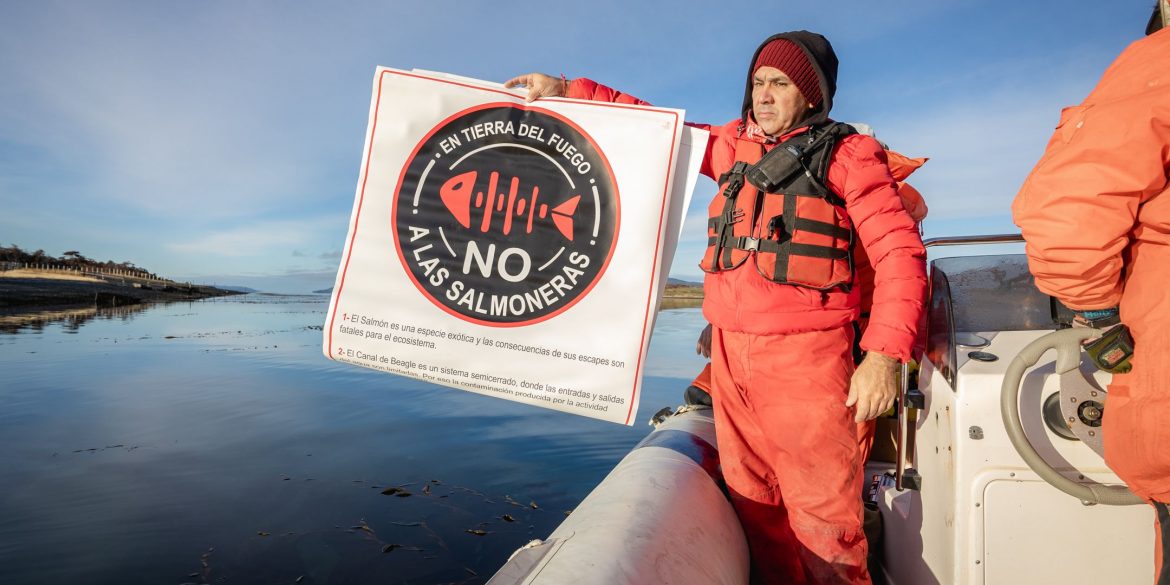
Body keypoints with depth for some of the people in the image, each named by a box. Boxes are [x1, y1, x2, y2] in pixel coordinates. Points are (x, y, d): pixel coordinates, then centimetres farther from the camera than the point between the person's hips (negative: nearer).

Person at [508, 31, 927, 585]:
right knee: (752, 506, 10)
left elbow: (899, 249, -4)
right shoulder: (735, 145, 16)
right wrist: (567, 90, 20)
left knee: (822, 517, -2)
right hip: (729, 352, 5)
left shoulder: (845, 153, 2)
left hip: (804, 356, -4)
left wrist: (884, 354, -15)